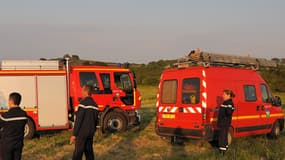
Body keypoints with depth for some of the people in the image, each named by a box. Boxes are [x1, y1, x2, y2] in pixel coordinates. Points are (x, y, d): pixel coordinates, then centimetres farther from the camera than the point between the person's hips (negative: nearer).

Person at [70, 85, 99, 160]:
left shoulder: (83, 102, -13)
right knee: (89, 152, 13)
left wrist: (74, 134, -13)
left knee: (77, 153, -5)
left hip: (82, 132, -7)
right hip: (91, 133, 7)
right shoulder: (94, 104, 10)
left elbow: (78, 119, -16)